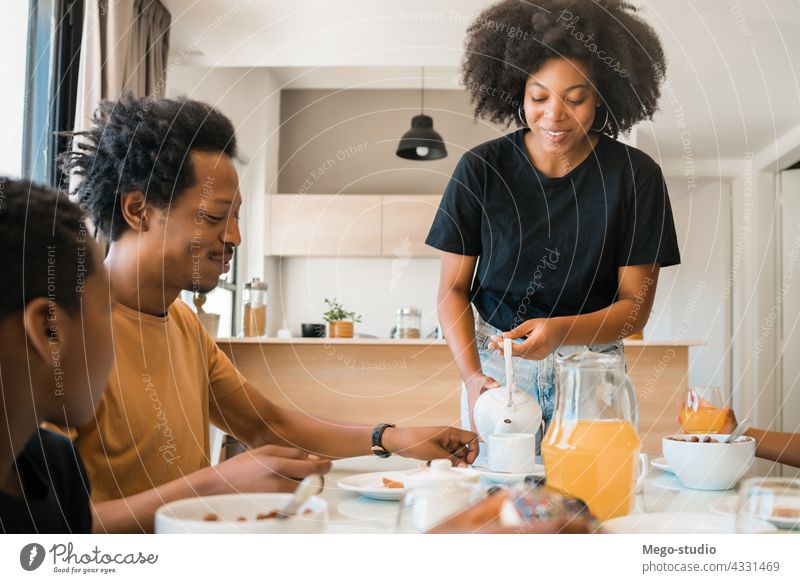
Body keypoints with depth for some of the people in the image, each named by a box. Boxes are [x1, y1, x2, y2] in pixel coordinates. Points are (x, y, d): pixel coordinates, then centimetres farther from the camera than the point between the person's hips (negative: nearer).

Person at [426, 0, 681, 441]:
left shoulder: (635, 175, -7)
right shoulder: (480, 169, -7)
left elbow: (635, 304, -5)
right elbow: (453, 288, -4)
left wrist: (559, 330, -24)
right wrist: (471, 375, -20)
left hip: (593, 369, 0)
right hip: (496, 364, 0)